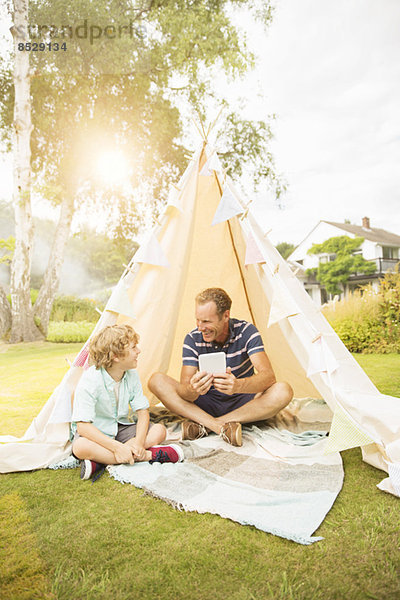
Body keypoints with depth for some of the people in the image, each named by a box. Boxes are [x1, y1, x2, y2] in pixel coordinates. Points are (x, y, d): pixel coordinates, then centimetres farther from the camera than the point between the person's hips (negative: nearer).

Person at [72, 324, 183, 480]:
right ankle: (150, 455, -31)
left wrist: (139, 442, -24)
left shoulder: (132, 375, -7)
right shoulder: (90, 381, -25)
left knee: (159, 430, -13)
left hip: (120, 428, 5)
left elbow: (142, 411, -5)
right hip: (95, 432, -5)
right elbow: (83, 425, -29)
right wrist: (117, 447, -36)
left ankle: (101, 461, -25)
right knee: (80, 447, -37)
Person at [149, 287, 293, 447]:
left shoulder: (246, 331, -15)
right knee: (157, 380, -20)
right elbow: (185, 391, -18)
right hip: (206, 404, 1)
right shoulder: (192, 339, -13)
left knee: (283, 391, -31)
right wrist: (192, 390, -45)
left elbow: (268, 376, -27)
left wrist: (238, 386, -48)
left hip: (242, 403, 0)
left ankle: (203, 425, -29)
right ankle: (220, 426, -32)